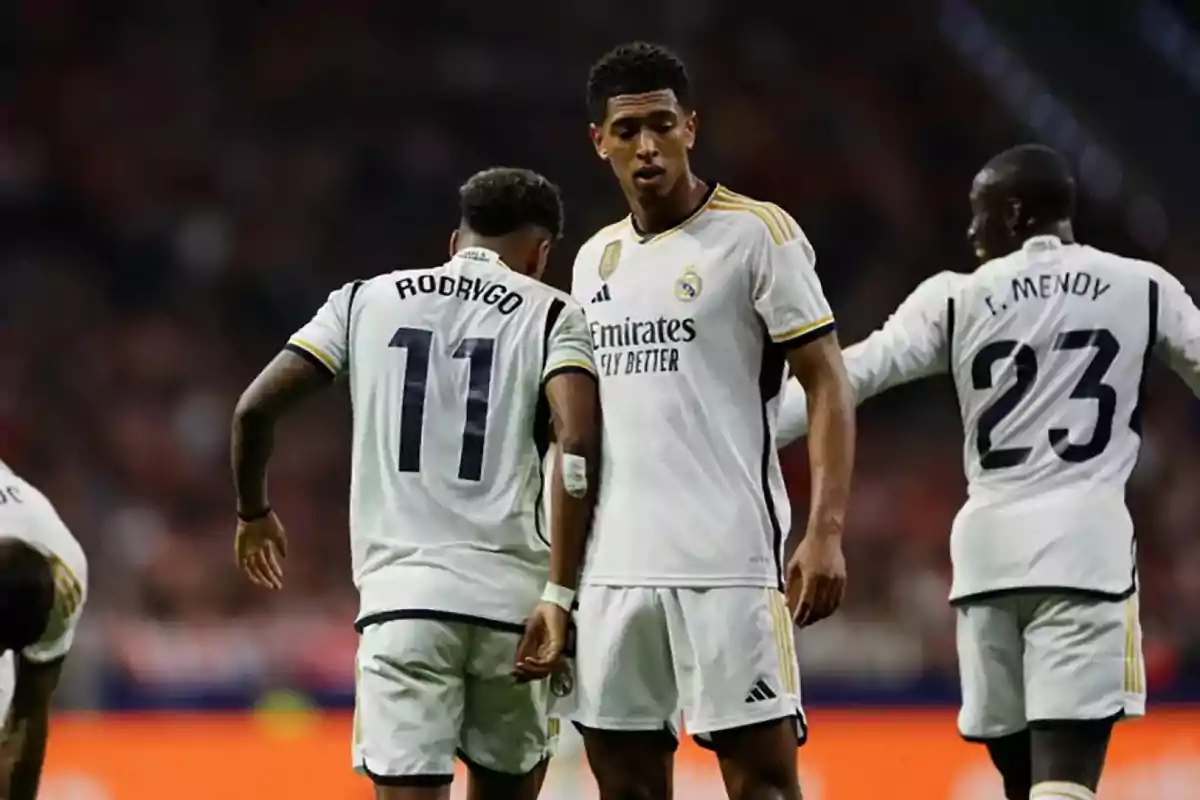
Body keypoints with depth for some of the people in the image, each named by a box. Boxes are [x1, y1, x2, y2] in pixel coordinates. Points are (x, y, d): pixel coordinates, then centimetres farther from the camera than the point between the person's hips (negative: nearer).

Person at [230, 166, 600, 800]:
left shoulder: (366, 300, 12)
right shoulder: (551, 314, 6)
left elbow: (255, 407, 7)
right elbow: (578, 445, -11)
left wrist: (253, 512, 26)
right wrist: (560, 594, -11)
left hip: (401, 592, 0)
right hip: (510, 596, 0)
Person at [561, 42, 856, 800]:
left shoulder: (756, 233, -4)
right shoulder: (596, 259, 15)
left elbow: (828, 383, -7)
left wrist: (826, 531, -18)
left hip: (728, 560, -6)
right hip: (614, 567, 6)